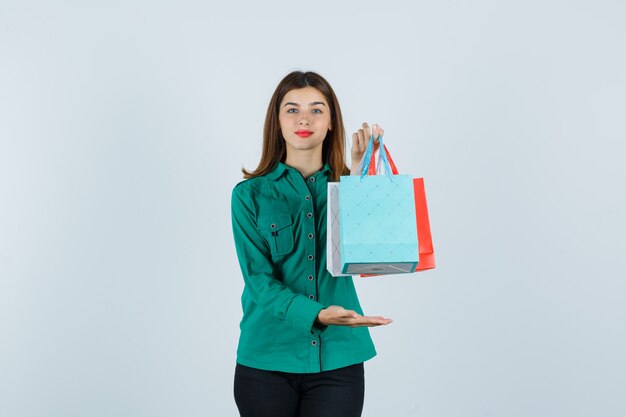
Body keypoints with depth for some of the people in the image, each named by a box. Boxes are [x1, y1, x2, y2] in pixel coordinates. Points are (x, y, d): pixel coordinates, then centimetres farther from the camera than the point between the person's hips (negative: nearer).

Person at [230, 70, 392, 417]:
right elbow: (258, 279, -8)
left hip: (337, 359, 1)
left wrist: (359, 170, -21)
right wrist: (317, 314, -24)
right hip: (267, 359, 0)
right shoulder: (250, 194, 1)